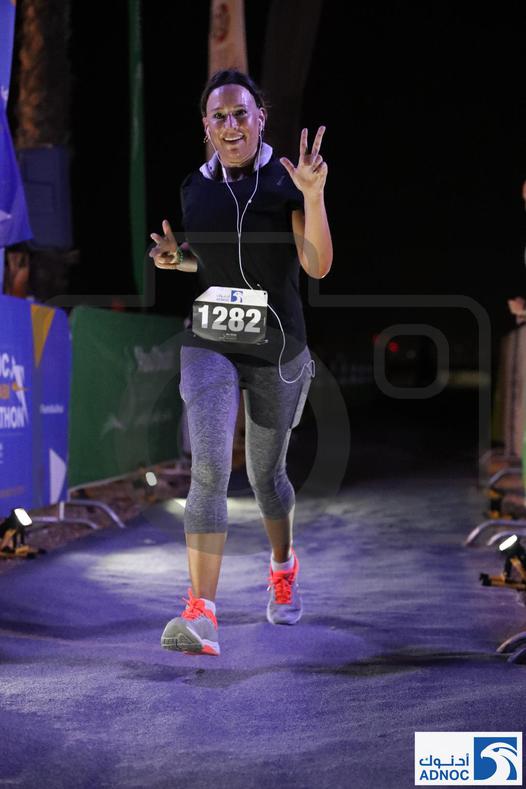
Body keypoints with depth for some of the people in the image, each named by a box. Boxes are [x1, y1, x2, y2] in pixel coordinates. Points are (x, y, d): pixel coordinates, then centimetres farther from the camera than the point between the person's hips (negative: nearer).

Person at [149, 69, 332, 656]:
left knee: (265, 473, 13)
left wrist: (313, 195, -29)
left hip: (278, 351, -1)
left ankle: (283, 568, 43)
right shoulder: (194, 187, 4)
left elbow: (318, 266, -17)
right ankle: (201, 615, -17)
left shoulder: (287, 181, -7)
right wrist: (174, 257, -2)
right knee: (209, 470, -14)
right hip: (208, 347, 1)